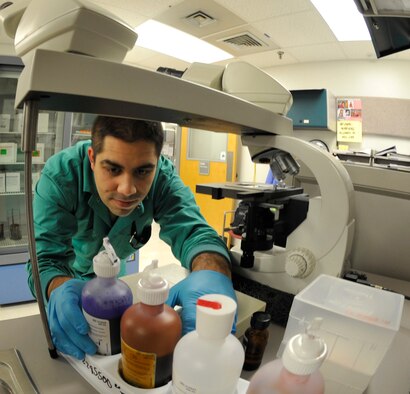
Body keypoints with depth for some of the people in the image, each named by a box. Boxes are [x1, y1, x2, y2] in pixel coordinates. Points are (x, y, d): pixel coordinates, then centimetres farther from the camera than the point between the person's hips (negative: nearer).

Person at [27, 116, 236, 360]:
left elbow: (191, 231, -40)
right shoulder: (60, 175, -36)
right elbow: (46, 259, -37)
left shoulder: (163, 177, -30)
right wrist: (61, 288, -61)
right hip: (68, 270, -2)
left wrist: (212, 274, -63)